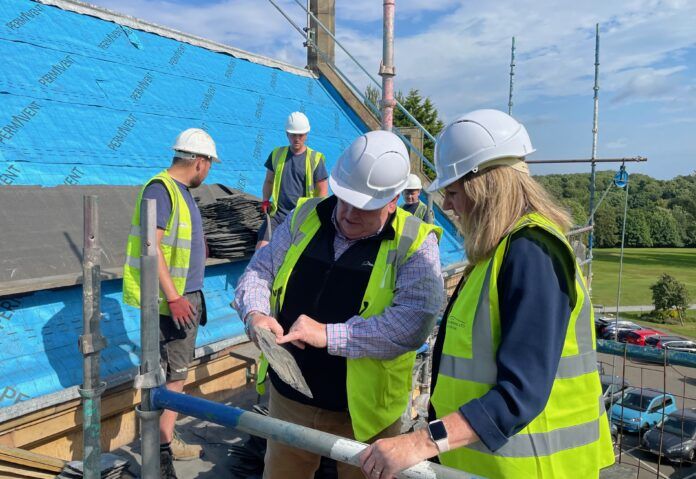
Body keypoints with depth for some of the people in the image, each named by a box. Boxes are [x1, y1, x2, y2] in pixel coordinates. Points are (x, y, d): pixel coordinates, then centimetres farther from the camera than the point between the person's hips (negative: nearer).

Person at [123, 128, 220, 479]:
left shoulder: (182, 191, 14)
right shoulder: (160, 188, -16)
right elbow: (151, 246, -23)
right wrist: (173, 297, -24)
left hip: (187, 297, 10)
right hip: (170, 299, -10)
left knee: (177, 373, 16)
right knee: (169, 377, -4)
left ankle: (167, 441, 29)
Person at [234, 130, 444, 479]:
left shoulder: (414, 244, -14)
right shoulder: (305, 217, -1)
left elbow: (414, 322, -26)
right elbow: (259, 270, 7)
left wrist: (329, 335, -28)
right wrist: (255, 313, -15)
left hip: (362, 412, -3)